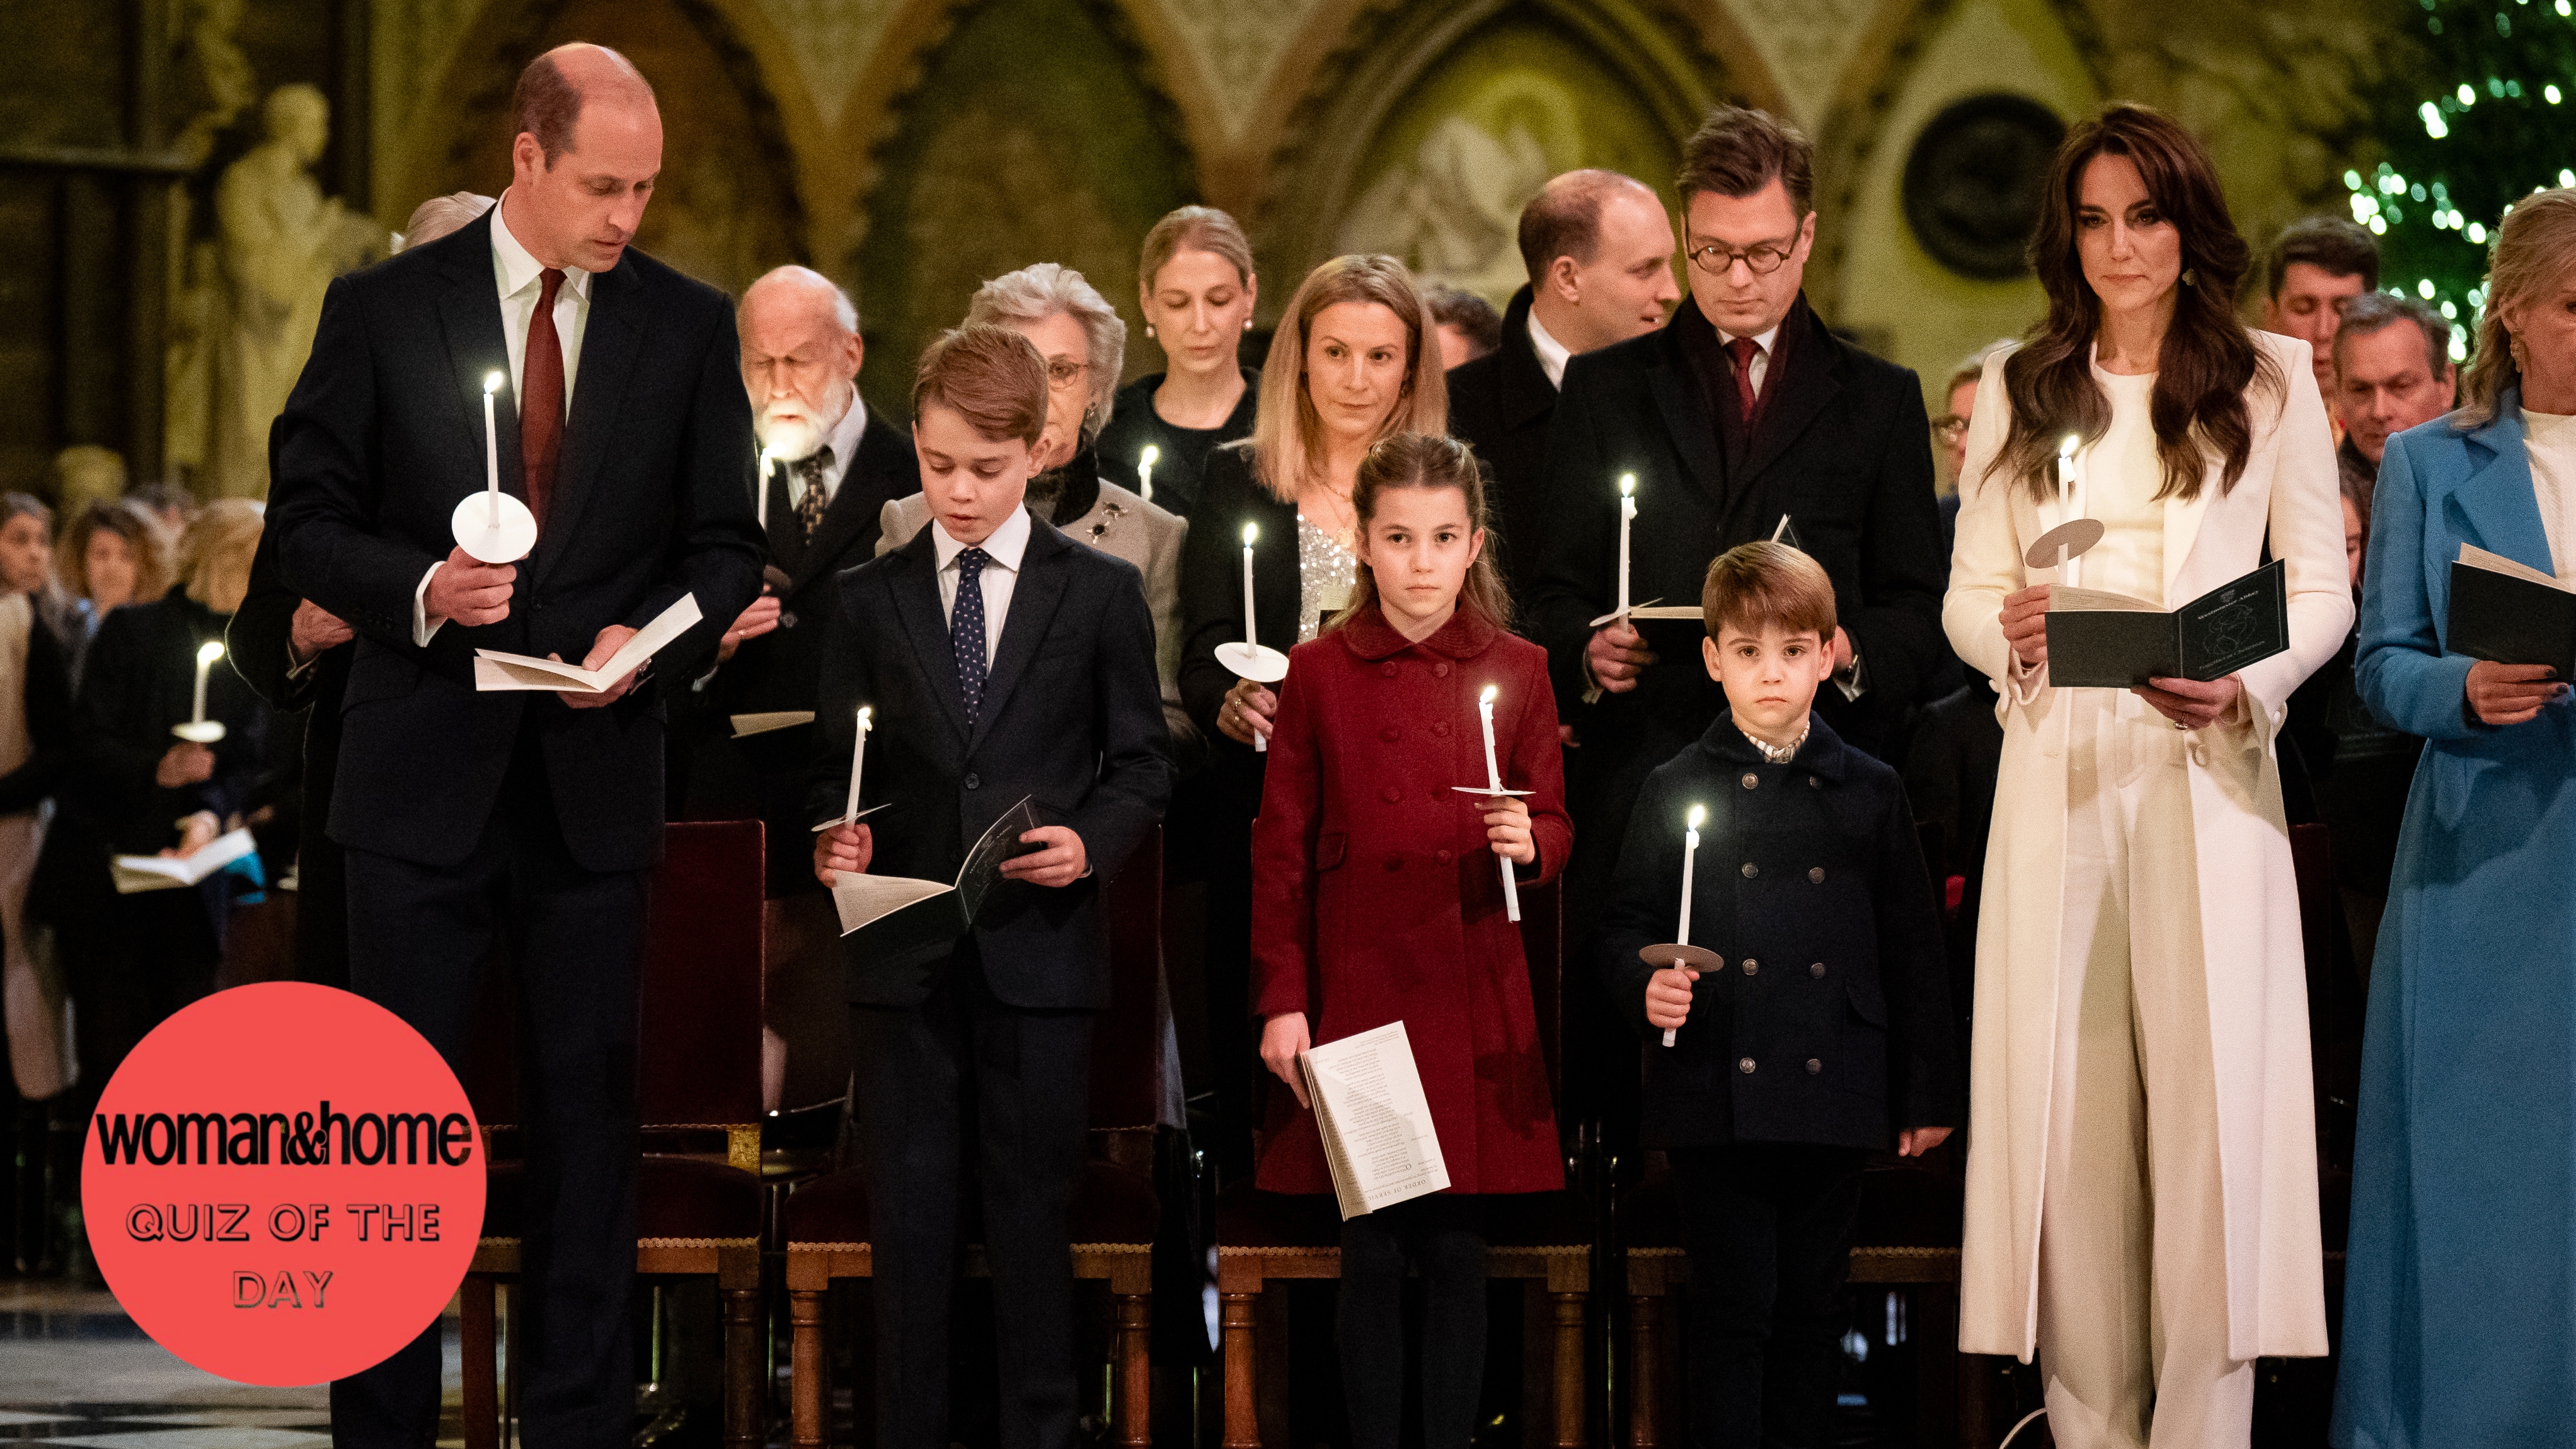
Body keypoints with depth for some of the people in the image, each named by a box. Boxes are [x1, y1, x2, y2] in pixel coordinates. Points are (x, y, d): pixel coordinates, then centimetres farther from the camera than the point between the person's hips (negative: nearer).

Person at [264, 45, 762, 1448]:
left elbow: (726, 543, 7)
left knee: (586, 1108, 6)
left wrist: (651, 640, -12)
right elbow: (308, 521, 1)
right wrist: (419, 589, -17)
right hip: (422, 770, -1)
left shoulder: (689, 325, 4)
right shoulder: (382, 309, -1)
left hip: (596, 775, 1)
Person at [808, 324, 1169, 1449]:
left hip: (1039, 953, -1)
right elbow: (836, 765, 10)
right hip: (904, 957, 1)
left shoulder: (1100, 594, 5)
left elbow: (1142, 764, 5)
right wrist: (838, 838, -10)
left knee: (1034, 1216, 4)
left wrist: (1092, 842, -13)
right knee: (909, 1218, 3)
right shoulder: (868, 599, 9)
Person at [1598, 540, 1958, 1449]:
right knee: (1732, 1314, -2)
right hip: (1717, 1099, -2)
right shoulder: (1678, 792, 5)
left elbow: (1913, 952, 10)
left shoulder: (1868, 793, 9)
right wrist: (1645, 984, -17)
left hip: (1832, 1101, 2)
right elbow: (1624, 925, 6)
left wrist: (1928, 1093, 8)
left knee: (1811, 1314, 7)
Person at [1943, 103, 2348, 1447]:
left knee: (2211, 1092, -7)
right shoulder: (2019, 389, 13)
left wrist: (2246, 688, -12)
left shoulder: (2271, 381, 8)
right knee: (2066, 1099, -2)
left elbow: (2321, 589, 6)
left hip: (2211, 772, -2)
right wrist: (2011, 631, -11)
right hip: (2059, 775, 2)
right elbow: (1965, 591, 12)